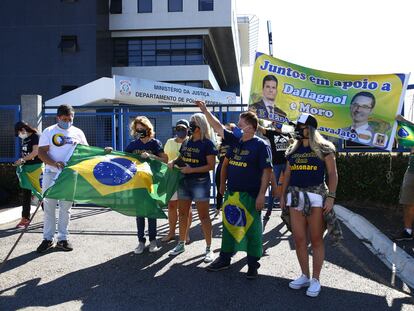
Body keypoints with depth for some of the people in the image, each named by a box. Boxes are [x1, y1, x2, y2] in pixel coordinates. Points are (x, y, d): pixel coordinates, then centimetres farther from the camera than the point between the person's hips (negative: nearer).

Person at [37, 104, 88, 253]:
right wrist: (55, 163, -23)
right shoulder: (49, 132, 0)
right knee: (49, 207, 3)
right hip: (51, 174, -1)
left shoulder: (78, 132, 7)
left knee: (66, 208, 7)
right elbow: (41, 153, -5)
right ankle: (48, 238, 14)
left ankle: (63, 238, 16)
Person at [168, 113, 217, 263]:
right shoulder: (186, 142, 10)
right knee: (182, 213, 13)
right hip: (184, 181, 7)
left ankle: (209, 248, 7)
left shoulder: (207, 143, -9)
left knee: (203, 215, -2)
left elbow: (211, 166, -14)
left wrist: (192, 170, -20)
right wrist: (173, 162, 0)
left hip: (200, 182, -6)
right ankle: (181, 244, 28)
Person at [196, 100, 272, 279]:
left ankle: (253, 264, 16)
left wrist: (261, 194, -17)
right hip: (232, 193, 7)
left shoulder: (260, 145, -10)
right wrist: (205, 110, 10)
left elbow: (266, 171, -13)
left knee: (252, 229, 3)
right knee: (228, 226, 14)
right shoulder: (234, 141, 8)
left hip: (250, 196, -6)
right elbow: (218, 127, 14)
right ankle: (224, 259, 28)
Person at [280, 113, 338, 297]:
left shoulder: (323, 149, 0)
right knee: (299, 239, 5)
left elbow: (332, 173, -3)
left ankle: (315, 280, 11)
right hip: (295, 196, 5)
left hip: (316, 195, -5)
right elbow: (287, 174, 18)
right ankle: (305, 276, 19)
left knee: (316, 240, 1)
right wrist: (283, 195, 14)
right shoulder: (293, 149, 14)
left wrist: (331, 197, -11)